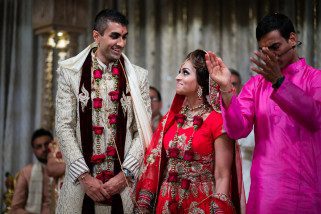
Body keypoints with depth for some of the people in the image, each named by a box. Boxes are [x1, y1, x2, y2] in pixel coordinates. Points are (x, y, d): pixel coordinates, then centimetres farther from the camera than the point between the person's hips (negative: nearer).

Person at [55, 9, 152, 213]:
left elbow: (142, 131, 1)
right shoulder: (70, 72, 1)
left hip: (124, 182, 1)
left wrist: (125, 174, -8)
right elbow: (64, 127, -3)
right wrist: (84, 176, -9)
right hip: (81, 181, 0)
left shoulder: (138, 76, 3)